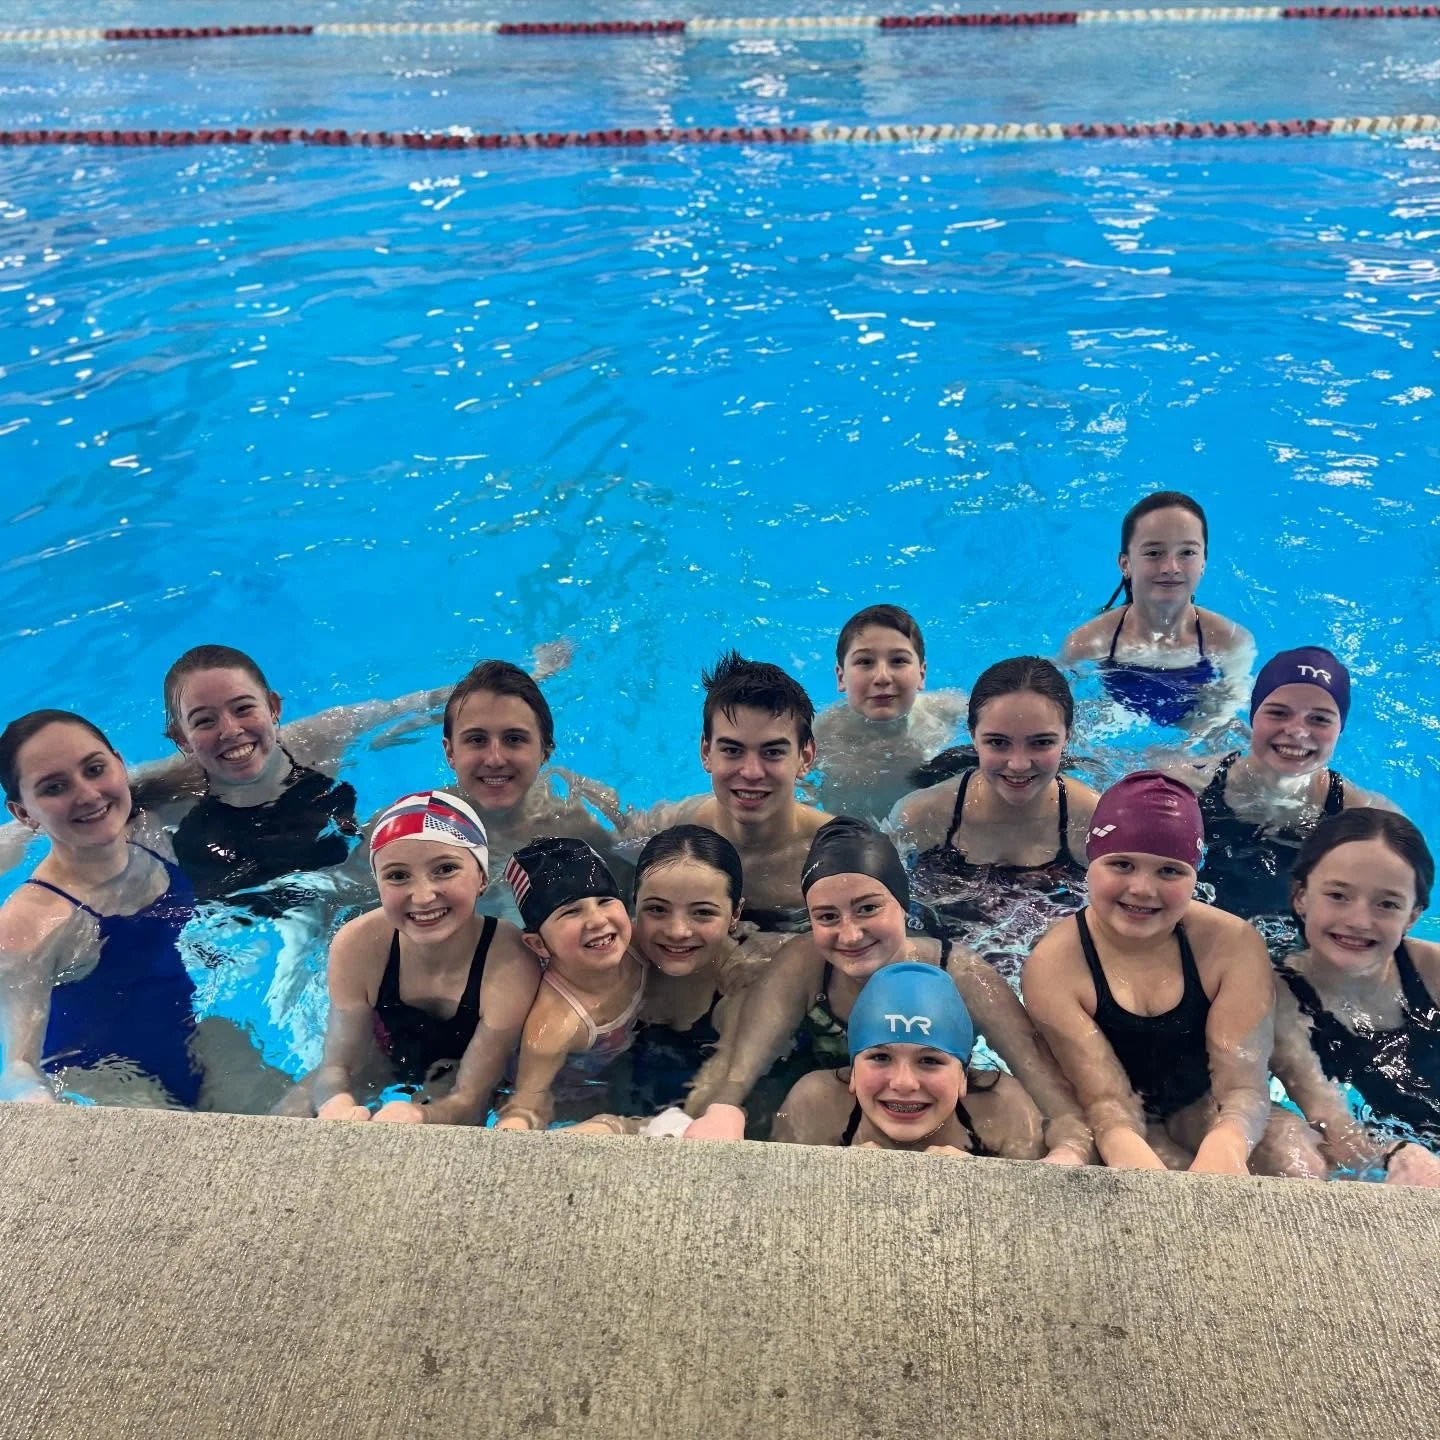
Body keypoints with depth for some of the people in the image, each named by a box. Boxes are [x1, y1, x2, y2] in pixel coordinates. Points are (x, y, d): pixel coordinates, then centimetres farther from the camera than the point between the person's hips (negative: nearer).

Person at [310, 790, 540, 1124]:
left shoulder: (511, 965, -36)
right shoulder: (357, 946, -27)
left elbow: (470, 1098, -31)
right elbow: (336, 1067, -21)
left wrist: (418, 1118, -54)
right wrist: (337, 1105, -46)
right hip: (381, 1067, 2)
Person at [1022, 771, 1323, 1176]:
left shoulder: (1231, 943, -16)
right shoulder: (1053, 964, -20)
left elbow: (1243, 1081, -21)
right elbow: (1104, 1097, -23)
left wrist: (1227, 1142, -47)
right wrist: (1129, 1151, -49)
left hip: (1203, 1107, 2)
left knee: (1300, 1165, -25)